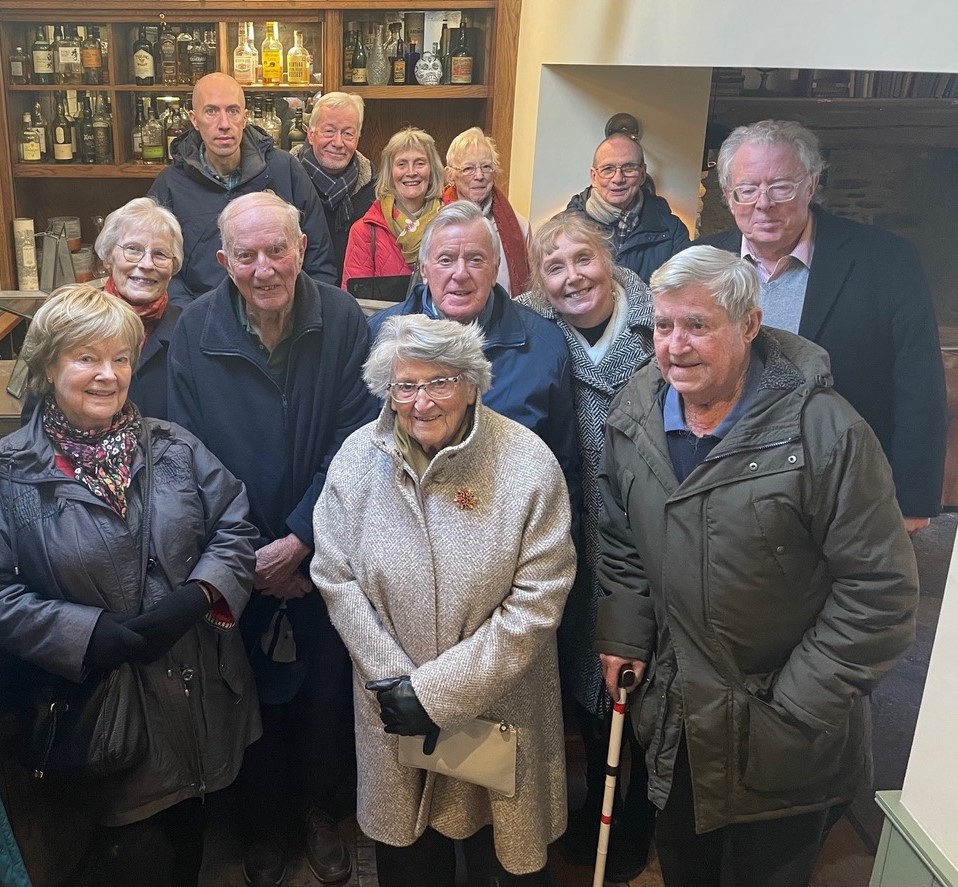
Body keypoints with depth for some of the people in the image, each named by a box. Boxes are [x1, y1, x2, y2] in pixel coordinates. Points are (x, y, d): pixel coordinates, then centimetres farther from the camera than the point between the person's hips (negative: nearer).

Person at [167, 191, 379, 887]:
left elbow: (352, 440, -12)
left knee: (328, 691, 13)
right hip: (239, 561, 1)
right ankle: (265, 822, 42)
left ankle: (322, 812, 41)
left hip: (323, 554, 0)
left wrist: (300, 540, -16)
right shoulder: (195, 331, -8)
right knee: (254, 693, 15)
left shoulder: (343, 319, -11)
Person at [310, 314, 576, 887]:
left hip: (500, 707, -2)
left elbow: (537, 602, -17)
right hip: (391, 711, 2)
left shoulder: (527, 463, -17)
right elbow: (336, 578, -4)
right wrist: (390, 679, -12)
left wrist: (439, 690, -17)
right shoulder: (359, 459, -8)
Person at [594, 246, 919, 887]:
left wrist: (796, 706, -17)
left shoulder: (826, 431, -24)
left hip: (782, 738, -4)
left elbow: (880, 587, -19)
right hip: (673, 714, 5)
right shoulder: (635, 414, -6)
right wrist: (624, 633, -1)